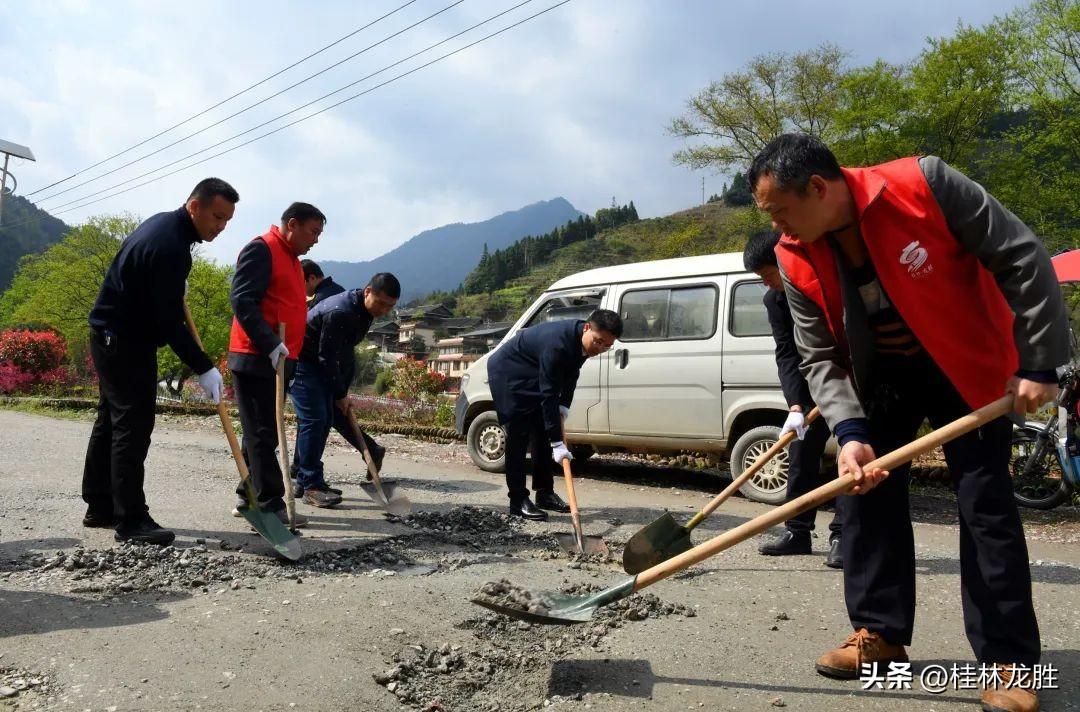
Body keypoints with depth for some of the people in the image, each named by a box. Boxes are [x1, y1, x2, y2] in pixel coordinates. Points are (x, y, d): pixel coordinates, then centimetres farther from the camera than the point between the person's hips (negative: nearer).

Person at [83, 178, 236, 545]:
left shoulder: (164, 223, 7)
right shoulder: (170, 245, -25)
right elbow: (169, 322, -26)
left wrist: (174, 288, 19)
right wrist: (203, 369, -23)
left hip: (113, 336, 11)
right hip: (126, 342, -11)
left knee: (111, 421, 14)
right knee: (132, 425, -10)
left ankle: (100, 508, 23)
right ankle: (131, 519, -8)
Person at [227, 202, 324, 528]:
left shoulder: (292, 258, 21)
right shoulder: (261, 249, -9)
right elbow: (242, 300, -19)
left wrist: (289, 352, 21)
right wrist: (270, 343, -26)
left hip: (277, 361, 10)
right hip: (256, 359, -9)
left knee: (264, 432, 13)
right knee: (261, 433, -7)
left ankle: (248, 497, 22)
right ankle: (270, 506, -5)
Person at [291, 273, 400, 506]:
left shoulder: (364, 311, -1)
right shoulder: (339, 312, -31)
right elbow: (327, 356, -26)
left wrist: (343, 392, 10)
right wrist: (340, 395, -17)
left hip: (319, 364, 10)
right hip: (301, 362, -10)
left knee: (326, 419, 10)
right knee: (313, 419, -14)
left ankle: (304, 480, 20)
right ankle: (311, 486, -9)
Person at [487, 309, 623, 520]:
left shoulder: (581, 340, -12)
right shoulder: (557, 343, -39)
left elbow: (571, 374, 6)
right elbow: (548, 395, -37)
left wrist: (564, 407, -6)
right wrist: (557, 443, -36)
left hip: (533, 375, 9)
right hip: (508, 372, -9)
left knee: (543, 434, 8)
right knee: (518, 436, -12)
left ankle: (544, 493, 17)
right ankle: (518, 500, -7)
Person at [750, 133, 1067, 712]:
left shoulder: (924, 184, -27)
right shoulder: (795, 261, -15)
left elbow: (1021, 258, -19)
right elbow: (820, 358, -10)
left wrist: (1039, 362, -20)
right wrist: (848, 432, -25)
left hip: (969, 367, -4)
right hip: (880, 378, 4)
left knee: (985, 504, -6)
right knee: (864, 489, 2)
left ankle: (1010, 662, 7)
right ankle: (880, 634, 17)